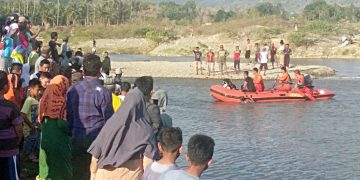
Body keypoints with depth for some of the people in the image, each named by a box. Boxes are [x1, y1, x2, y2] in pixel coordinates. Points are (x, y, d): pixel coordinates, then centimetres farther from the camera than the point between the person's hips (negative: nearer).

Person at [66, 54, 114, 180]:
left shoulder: (72, 90, 1)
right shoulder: (103, 92, -13)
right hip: (97, 138, -4)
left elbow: (68, 116, 7)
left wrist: (72, 133, 16)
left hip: (77, 138, 4)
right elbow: (109, 118, -9)